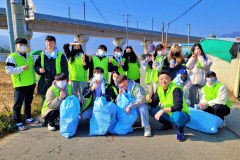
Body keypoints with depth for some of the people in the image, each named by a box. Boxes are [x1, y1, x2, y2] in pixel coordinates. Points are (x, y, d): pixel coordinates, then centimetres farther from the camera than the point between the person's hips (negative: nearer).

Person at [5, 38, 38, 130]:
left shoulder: (29, 57, 13)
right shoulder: (12, 57, -8)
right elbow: (8, 70, -16)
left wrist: (34, 80, 18)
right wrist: (21, 68, -26)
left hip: (31, 85, 7)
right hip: (20, 86, -6)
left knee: (28, 103, 18)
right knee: (18, 105, 1)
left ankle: (29, 118, 31)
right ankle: (18, 123, 12)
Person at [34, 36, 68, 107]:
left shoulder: (61, 56, 1)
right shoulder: (41, 55, 10)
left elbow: (65, 71, 1)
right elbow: (36, 66, 19)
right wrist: (39, 69, -5)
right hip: (44, 84, 3)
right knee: (44, 101, 13)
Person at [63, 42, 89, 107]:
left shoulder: (85, 56, 3)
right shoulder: (70, 55, 10)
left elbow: (86, 68, -2)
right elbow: (65, 46, 5)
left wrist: (83, 61, -20)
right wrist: (74, 43, -2)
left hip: (82, 80, -2)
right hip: (72, 79, 2)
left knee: (82, 95, -1)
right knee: (73, 95, 7)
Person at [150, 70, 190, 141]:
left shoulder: (176, 89, -23)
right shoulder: (159, 89, -3)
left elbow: (178, 107, -32)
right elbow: (154, 104, -1)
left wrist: (163, 110, -36)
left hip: (182, 114, -6)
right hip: (168, 114, 7)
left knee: (176, 115, -41)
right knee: (152, 110, -8)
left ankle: (180, 129, -5)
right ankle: (167, 124, 13)